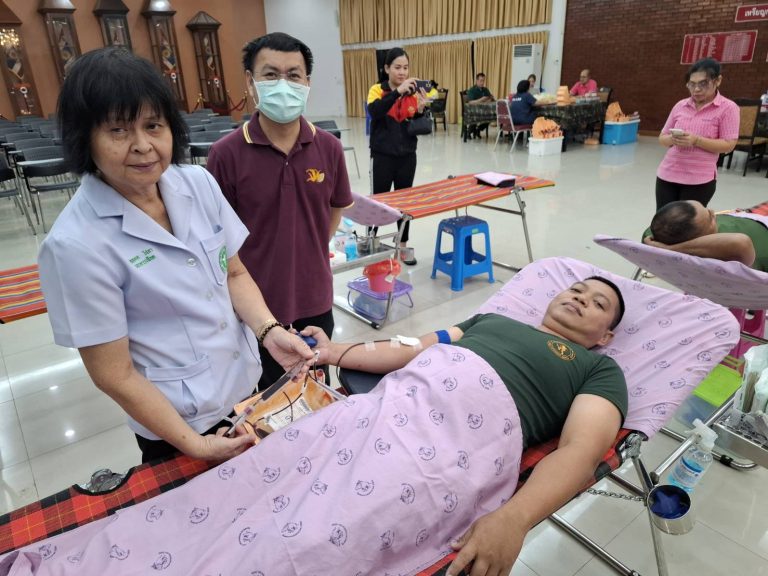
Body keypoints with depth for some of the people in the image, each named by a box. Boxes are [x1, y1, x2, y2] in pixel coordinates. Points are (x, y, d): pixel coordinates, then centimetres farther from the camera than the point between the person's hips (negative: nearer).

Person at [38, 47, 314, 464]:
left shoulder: (198, 183, -9)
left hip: (247, 386, 5)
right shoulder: (77, 244, -23)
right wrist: (192, 444, -16)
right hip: (178, 422, -5)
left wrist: (269, 331, -14)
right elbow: (114, 376, -17)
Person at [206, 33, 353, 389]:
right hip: (258, 298, -2)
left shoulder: (328, 147, -7)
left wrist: (313, 251, 4)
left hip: (315, 292, 3)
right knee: (271, 389, 21)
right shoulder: (225, 154, -16)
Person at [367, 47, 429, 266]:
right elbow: (374, 112, -26)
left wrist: (421, 109, -17)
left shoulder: (413, 92, 4)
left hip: (407, 157, 3)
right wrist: (397, 92, -34)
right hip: (383, 156, -3)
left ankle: (403, 246, 21)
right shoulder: (377, 90, -5)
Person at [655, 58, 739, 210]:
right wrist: (673, 139, -11)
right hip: (667, 175, 4)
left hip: (699, 180, -4)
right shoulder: (680, 105, 9)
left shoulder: (728, 108, -3)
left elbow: (728, 145, -8)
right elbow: (662, 138, 13)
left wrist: (696, 140, -21)